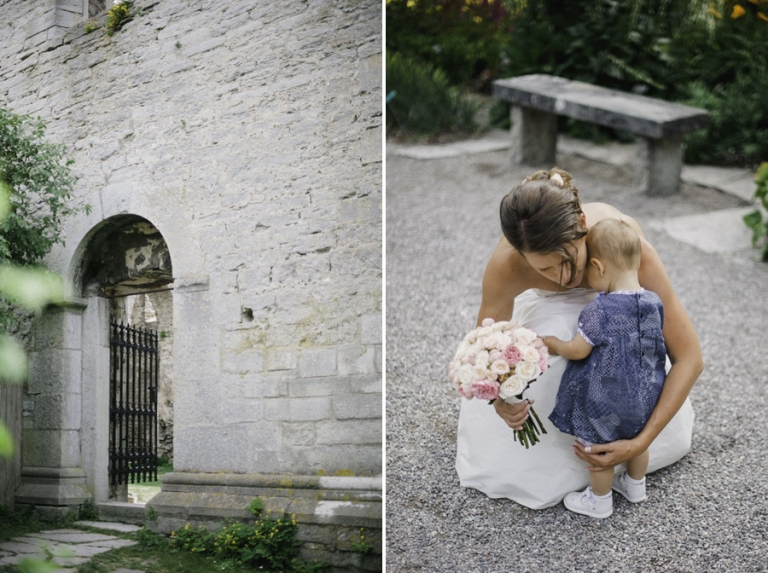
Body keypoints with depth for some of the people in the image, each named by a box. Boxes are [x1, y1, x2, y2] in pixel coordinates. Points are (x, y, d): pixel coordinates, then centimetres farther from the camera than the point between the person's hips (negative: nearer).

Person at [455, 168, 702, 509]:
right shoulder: (507, 264, -40)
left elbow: (689, 357, -35)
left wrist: (641, 442, -45)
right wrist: (499, 397, -45)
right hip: (552, 311, 0)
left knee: (670, 437, -6)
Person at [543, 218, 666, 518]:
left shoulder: (599, 310, -30)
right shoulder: (654, 303, -10)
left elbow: (578, 351, -21)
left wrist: (552, 344, -1)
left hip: (605, 400, -6)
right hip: (644, 395, 6)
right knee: (637, 439, 29)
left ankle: (600, 501, 35)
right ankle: (636, 486, 50)